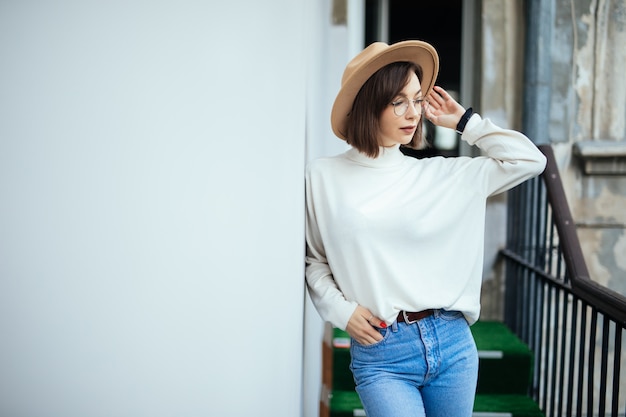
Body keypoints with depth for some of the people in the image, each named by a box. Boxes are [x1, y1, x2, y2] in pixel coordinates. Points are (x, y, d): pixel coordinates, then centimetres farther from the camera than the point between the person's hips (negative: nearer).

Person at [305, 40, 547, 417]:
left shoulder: (438, 175, 6)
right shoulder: (324, 177, 2)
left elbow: (529, 160, 7)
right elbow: (312, 260, 8)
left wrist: (463, 121, 8)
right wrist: (341, 310, -6)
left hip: (452, 342, 3)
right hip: (380, 352, -3)